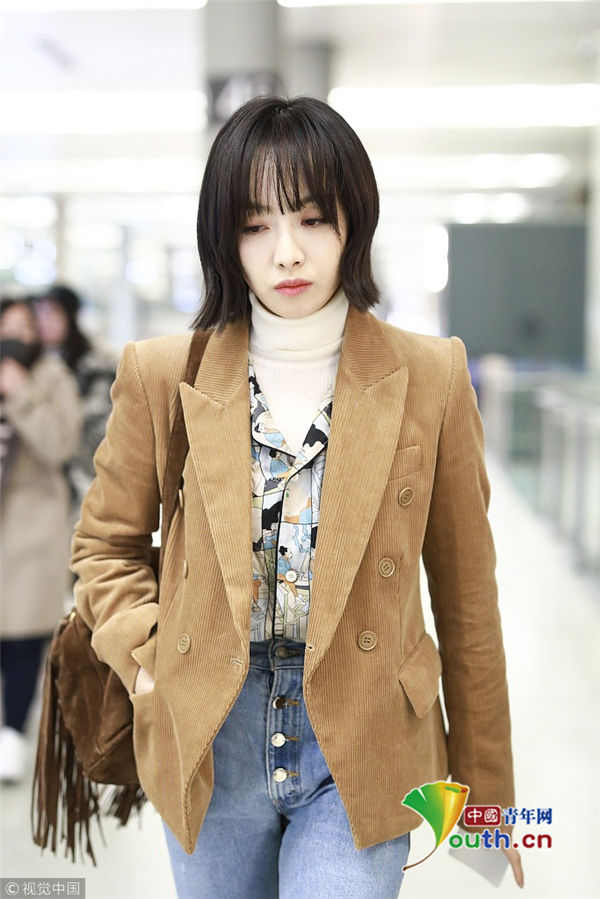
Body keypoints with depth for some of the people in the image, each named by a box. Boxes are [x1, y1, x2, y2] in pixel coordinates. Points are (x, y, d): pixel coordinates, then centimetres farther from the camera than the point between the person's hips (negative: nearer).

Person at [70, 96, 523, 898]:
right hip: (208, 739, 2)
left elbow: (466, 596, 0)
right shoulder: (165, 375, -4)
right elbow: (106, 544, 11)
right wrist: (144, 653, -6)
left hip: (360, 748, -1)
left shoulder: (429, 378, -6)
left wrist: (487, 792, 5)